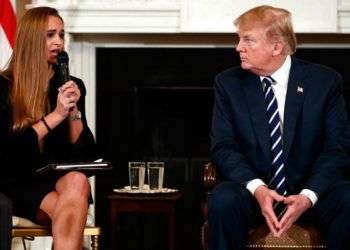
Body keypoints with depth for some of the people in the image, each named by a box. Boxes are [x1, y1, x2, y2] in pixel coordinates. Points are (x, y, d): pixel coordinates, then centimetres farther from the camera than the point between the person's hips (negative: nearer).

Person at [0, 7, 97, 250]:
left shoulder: (72, 86, 11)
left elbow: (87, 154, 8)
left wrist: (74, 112, -8)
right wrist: (56, 115, -13)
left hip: (61, 178, 3)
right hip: (20, 184, -3)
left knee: (77, 181, -35)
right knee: (67, 212, -35)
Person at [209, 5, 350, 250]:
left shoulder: (325, 81, 0)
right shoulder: (228, 83, 4)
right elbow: (223, 146, -2)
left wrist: (308, 196, -21)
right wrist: (257, 188, -21)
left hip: (310, 189, 0)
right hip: (253, 189, 1)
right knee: (223, 200, -33)